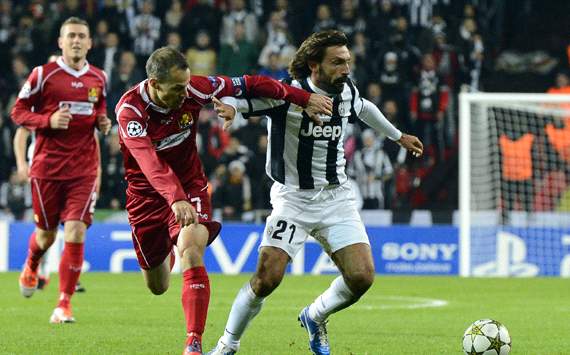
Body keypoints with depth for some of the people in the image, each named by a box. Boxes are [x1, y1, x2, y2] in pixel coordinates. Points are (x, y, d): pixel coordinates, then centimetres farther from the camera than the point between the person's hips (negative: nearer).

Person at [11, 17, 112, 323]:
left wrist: (103, 122, 2)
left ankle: (63, 305, -7)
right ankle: (31, 267, 48)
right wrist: (48, 120, -18)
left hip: (84, 169, 2)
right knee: (46, 234, 11)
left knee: (76, 233, -13)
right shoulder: (43, 75, -5)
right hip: (48, 167, -2)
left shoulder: (98, 78, 6)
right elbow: (18, 111, -1)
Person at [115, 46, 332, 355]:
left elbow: (248, 85, -5)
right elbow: (149, 162, -41)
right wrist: (175, 199, -56)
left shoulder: (193, 90, -17)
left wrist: (303, 98, -5)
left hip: (189, 187, 1)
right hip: (147, 195, 0)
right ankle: (168, 250, 50)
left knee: (191, 257, -27)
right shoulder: (130, 110, -26)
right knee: (158, 287, 12)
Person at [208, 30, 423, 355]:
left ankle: (315, 317, 20)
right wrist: (225, 104, -44)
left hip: (337, 197, 5)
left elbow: (364, 108, 25)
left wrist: (398, 136, 38)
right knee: (266, 279, -16)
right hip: (293, 197, -4)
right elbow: (232, 98, -20)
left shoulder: (347, 92, 1)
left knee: (362, 277, -11)